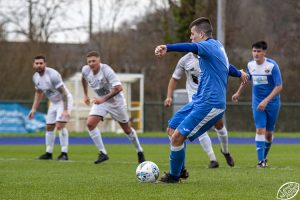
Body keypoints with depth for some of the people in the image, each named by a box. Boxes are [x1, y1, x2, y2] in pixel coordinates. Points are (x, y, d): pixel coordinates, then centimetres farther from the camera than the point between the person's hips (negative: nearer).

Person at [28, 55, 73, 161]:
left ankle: (64, 154, -18)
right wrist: (33, 109, 10)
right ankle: (49, 153, 21)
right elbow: (39, 93, 15)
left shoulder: (52, 75, -27)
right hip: (53, 102, 8)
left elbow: (63, 92, -28)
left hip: (64, 100, -8)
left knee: (60, 125, -21)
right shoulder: (35, 77, -2)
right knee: (49, 127, 9)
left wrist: (65, 110, -32)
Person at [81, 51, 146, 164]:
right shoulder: (85, 70, -13)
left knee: (126, 129, 9)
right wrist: (85, 95, 14)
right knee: (90, 124, -17)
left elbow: (118, 88, -38)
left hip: (116, 101, -5)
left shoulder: (106, 70, -31)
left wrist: (104, 98, -43)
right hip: (100, 101, 5)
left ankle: (139, 152, 32)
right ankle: (103, 153, -9)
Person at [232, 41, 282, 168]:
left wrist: (266, 100, -26)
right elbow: (246, 79, 21)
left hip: (272, 102, -2)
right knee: (260, 130, -12)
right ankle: (261, 160, -13)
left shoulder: (272, 65, -16)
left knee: (268, 133, 7)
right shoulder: (250, 65, -1)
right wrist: (238, 93, 29)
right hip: (257, 102, 2)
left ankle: (264, 157, 29)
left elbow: (279, 87, -18)